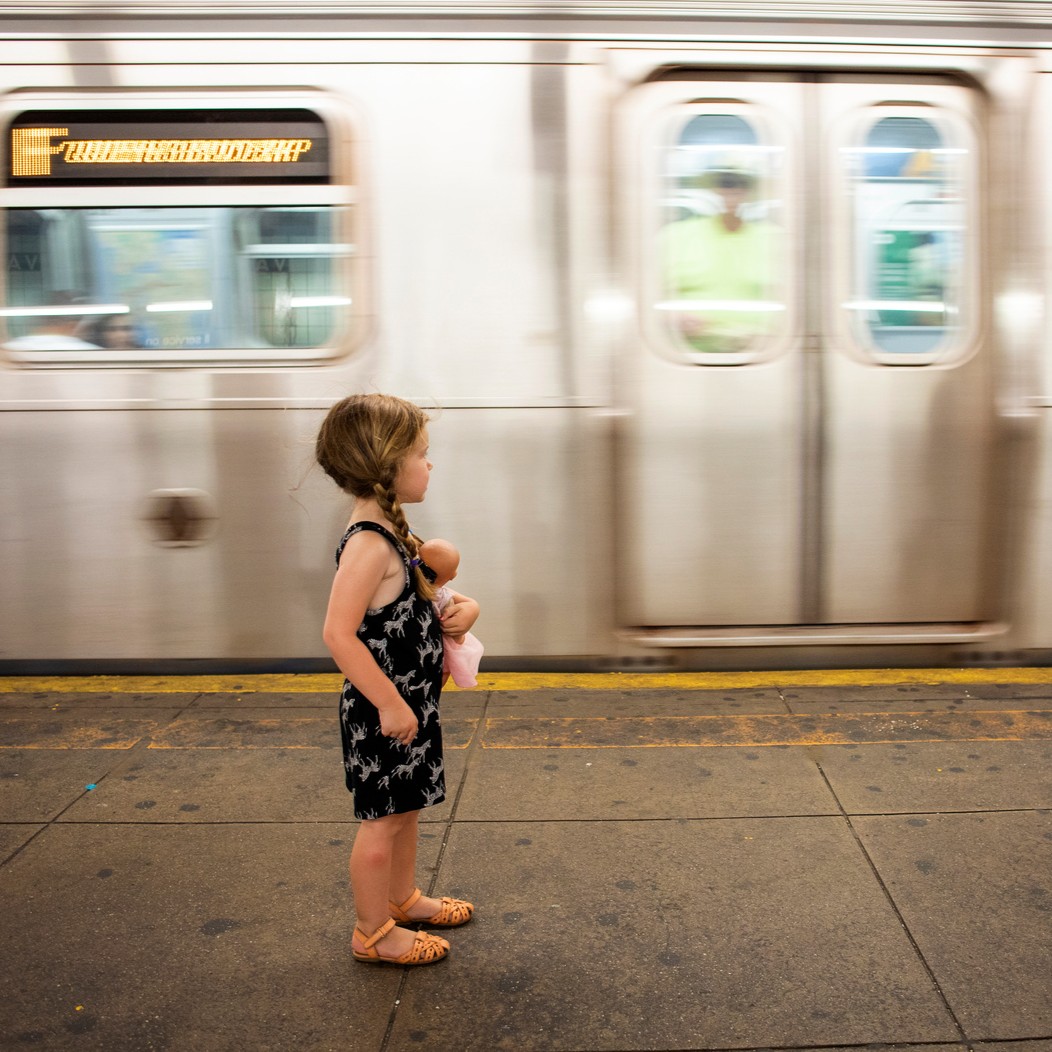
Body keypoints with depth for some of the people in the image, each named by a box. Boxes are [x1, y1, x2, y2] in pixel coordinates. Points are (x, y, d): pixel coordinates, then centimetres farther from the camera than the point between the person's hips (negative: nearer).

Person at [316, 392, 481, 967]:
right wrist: (389, 704, -24)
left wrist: (462, 607, 0)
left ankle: (402, 897, 43)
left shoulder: (390, 531, 6)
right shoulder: (368, 545, -25)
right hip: (383, 714, -10)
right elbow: (338, 634, -29)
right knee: (381, 822, 7)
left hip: (410, 703, 10)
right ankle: (373, 932, 24)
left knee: (406, 809, 24)